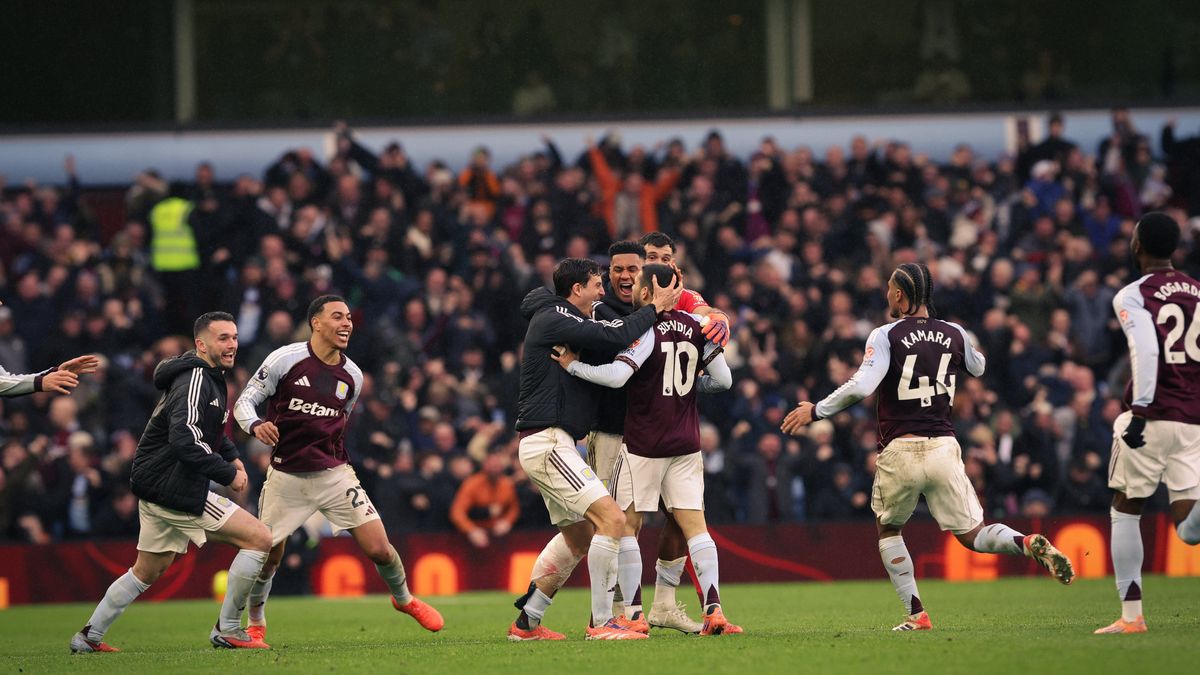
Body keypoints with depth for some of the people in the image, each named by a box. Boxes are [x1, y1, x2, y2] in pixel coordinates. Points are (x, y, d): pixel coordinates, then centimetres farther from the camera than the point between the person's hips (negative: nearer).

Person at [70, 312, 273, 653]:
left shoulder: (210, 378, 16)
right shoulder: (195, 380, -17)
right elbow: (185, 442, -28)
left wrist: (232, 456, 18)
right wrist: (227, 474, -21)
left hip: (157, 490, 11)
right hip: (175, 492, -11)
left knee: (148, 571, 22)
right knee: (260, 538, -9)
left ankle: (89, 637, 28)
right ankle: (227, 630, -3)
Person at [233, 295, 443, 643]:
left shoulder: (352, 376, 3)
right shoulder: (285, 360, -9)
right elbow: (244, 402, -7)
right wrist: (257, 425, -27)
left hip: (334, 474, 2)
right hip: (286, 479, -2)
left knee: (379, 549, -6)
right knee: (267, 556, -1)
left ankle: (404, 599, 24)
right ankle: (256, 624, 26)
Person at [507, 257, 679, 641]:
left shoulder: (557, 319, 20)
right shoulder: (554, 318, -11)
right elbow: (614, 336, -22)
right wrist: (655, 307, -9)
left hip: (550, 446, 11)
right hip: (547, 444, -11)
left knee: (580, 540, 16)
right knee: (611, 519, -18)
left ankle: (526, 623, 20)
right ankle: (601, 622, -18)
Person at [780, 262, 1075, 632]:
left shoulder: (886, 336, -6)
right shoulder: (954, 334, 7)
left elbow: (861, 387, -19)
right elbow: (978, 368, 28)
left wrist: (815, 411, -8)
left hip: (901, 452, -3)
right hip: (944, 447, 3)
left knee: (888, 529, 20)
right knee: (973, 535, 7)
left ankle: (916, 615, 11)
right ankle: (1027, 543, -24)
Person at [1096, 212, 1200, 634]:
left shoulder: (1133, 297, -4)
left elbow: (1146, 350, -19)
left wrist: (1140, 410, -20)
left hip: (1152, 418, -5)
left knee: (1125, 511, 14)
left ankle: (1131, 615, 10)